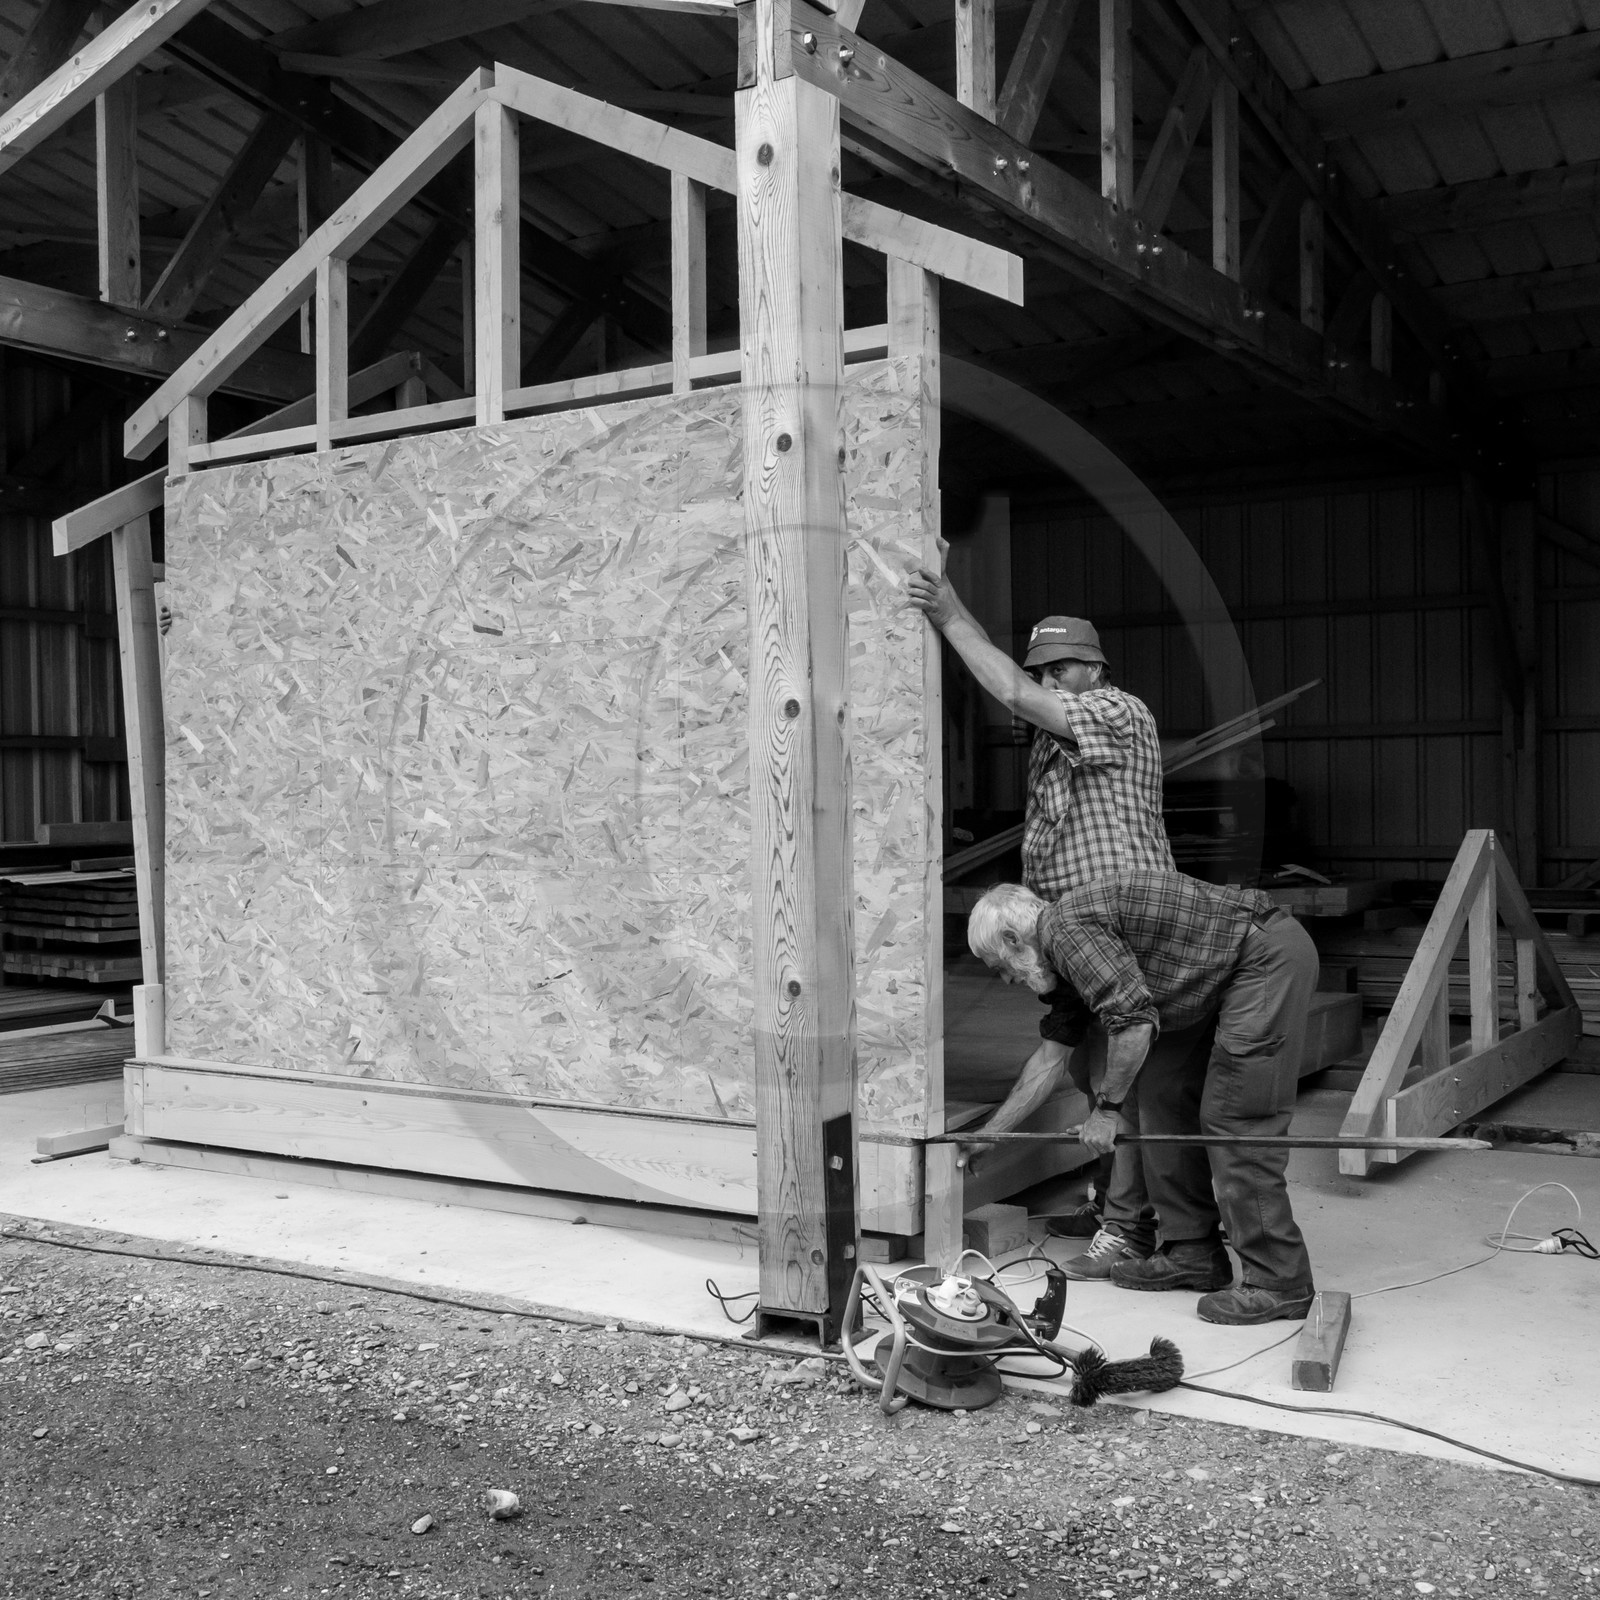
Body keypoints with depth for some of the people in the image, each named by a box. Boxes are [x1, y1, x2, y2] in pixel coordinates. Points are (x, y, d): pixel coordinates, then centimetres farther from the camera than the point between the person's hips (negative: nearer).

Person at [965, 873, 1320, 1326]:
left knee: (1235, 1119, -9)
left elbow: (1134, 1021, -23)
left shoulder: (1067, 928, -15)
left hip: (1270, 956, -10)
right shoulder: (1068, 951, 17)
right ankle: (1193, 1254, 18)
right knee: (1165, 1098, 12)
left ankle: (1278, 1283, -3)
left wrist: (1107, 1107, -9)